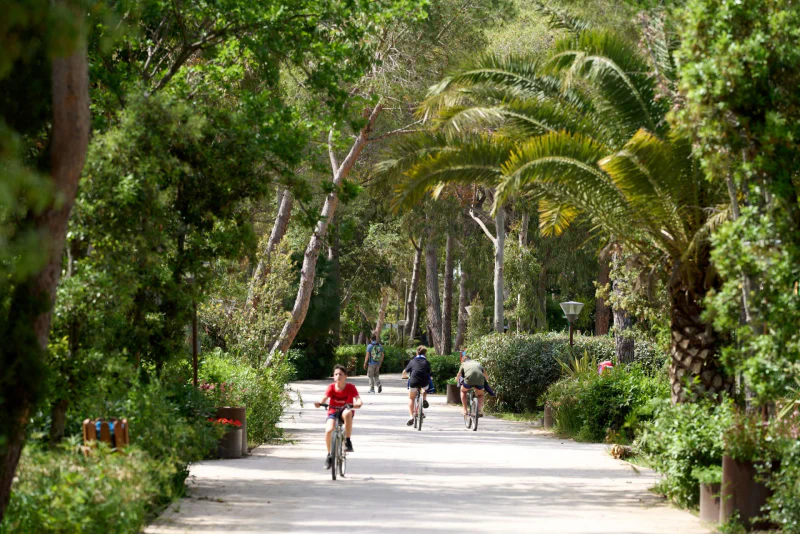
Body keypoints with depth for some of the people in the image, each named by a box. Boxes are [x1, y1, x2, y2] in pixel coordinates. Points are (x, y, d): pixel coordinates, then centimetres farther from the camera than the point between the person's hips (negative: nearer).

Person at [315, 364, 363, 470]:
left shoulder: (350, 388, -10)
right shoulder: (331, 387, -8)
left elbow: (358, 399, -21)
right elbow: (324, 398, -20)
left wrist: (358, 404, -45)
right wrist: (319, 403, -42)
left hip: (345, 410, -1)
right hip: (333, 411, 1)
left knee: (347, 413, -40)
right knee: (328, 430, -26)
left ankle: (348, 441, -26)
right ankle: (329, 454, -1)